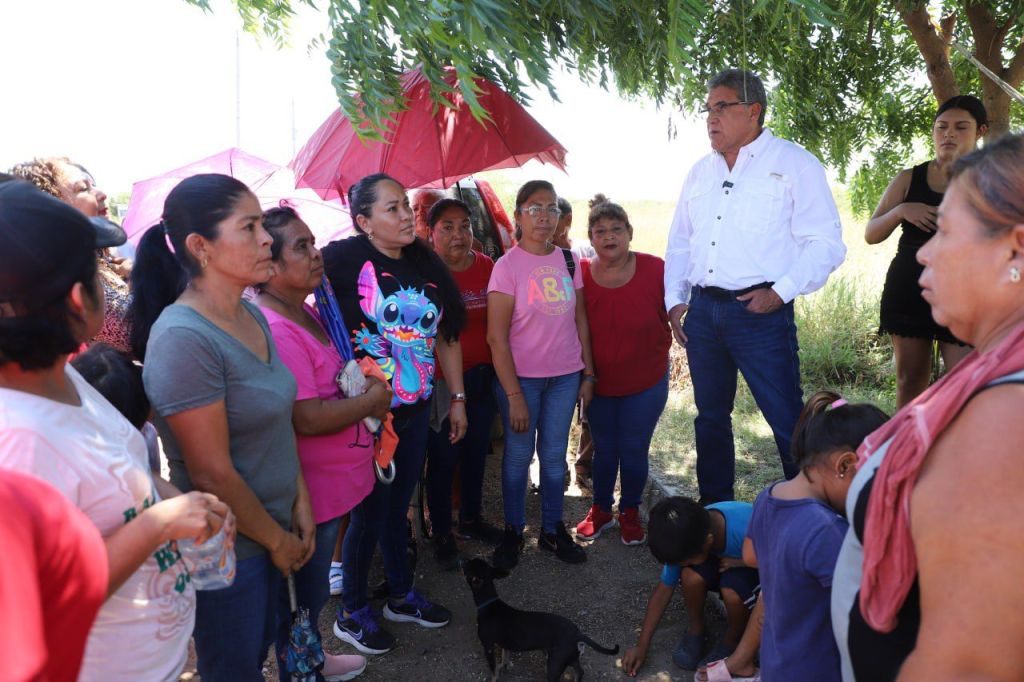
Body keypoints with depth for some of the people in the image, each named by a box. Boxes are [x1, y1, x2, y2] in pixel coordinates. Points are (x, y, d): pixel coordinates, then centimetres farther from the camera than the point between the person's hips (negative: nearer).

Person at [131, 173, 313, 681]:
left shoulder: (252, 316, 0)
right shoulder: (183, 338, -25)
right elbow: (212, 473, -23)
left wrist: (300, 506, 5)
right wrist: (277, 539, -10)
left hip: (272, 528, 7)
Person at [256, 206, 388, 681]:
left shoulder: (305, 312, 6)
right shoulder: (275, 329, -26)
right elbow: (308, 419, -30)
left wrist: (365, 392, 1)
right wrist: (373, 400, -15)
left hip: (334, 480, 10)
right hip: (310, 492, -10)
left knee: (313, 586, 28)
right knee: (305, 593, 12)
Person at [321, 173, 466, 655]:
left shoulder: (426, 267, 6)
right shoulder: (345, 258, -13)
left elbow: (445, 337, 12)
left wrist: (457, 398, 14)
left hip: (415, 411, 6)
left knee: (397, 507, 20)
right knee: (369, 513, 7)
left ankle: (401, 596, 40)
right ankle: (352, 614, 30)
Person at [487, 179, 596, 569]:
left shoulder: (569, 261, 4)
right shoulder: (508, 266, -10)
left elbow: (580, 321, 9)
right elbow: (496, 337, -12)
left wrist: (588, 375, 7)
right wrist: (514, 395, -15)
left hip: (565, 376, 4)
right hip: (521, 377, -4)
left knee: (554, 455, 13)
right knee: (518, 456, 7)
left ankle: (552, 529, 29)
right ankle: (513, 532, 25)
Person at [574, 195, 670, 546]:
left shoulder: (655, 270, -15)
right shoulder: (580, 274, -12)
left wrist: (655, 355, -4)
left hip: (646, 384, -1)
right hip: (598, 383, 1)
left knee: (634, 451, 10)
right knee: (604, 449, 16)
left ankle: (630, 513, 32)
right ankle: (600, 510, 36)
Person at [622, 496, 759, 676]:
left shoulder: (748, 531, -41)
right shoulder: (687, 539, -25)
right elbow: (664, 588, -13)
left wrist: (740, 563, -33)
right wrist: (642, 646, -11)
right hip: (718, 558, 3)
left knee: (732, 593, -34)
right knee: (691, 577, -29)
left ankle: (732, 642, -1)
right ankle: (696, 630, 2)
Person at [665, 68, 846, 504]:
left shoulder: (795, 164, -1)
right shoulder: (700, 172, 17)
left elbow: (825, 242, -6)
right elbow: (680, 242, 20)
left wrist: (780, 292, -15)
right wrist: (674, 299, 10)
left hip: (760, 311, -6)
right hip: (702, 309, 6)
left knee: (788, 421, -6)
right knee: (710, 417, 14)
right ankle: (714, 512, 28)